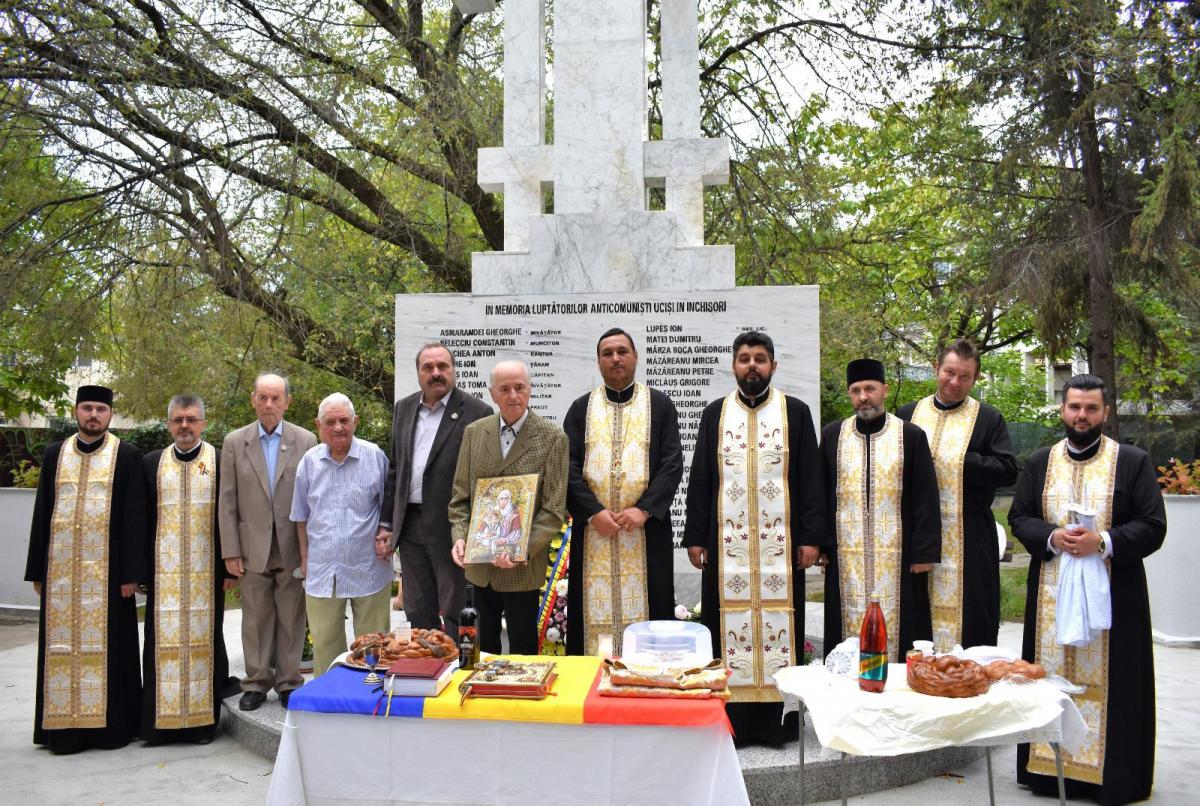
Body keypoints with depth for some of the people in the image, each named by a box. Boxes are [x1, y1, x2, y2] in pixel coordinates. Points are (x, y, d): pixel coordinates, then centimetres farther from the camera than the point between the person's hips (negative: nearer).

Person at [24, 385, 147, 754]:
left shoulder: (127, 456, 0)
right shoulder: (54, 454, 10)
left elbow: (134, 518, -4)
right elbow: (41, 513, 11)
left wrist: (131, 572, -9)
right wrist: (37, 570, 7)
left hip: (106, 567, -3)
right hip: (61, 567, 3)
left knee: (107, 644, 2)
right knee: (63, 644, 6)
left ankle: (111, 724, 12)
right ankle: (66, 725, 15)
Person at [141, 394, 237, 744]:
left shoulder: (221, 462, 1)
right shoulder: (151, 463, 8)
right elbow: (142, 520, 8)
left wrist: (230, 568, -4)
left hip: (206, 570, -2)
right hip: (163, 569, 2)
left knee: (204, 638, 4)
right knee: (164, 642, 5)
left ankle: (203, 719, 13)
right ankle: (163, 720, 14)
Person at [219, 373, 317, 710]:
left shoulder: (306, 441, 0)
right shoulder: (235, 442, 3)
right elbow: (227, 502, 3)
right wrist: (230, 551, -2)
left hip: (294, 548, -1)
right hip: (253, 548, 1)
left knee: (291, 619, 7)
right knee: (256, 619, 9)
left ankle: (288, 682, 19)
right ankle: (256, 683, 21)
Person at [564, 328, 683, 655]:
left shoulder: (660, 405, 6)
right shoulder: (581, 408, 9)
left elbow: (673, 463, -3)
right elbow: (569, 466, 0)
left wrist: (644, 509, -14)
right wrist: (594, 511, -12)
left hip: (647, 528, -1)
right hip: (593, 529, 1)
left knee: (646, 605, 2)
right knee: (596, 609, 3)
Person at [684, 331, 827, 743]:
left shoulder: (796, 412, 5)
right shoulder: (714, 414, 8)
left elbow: (810, 479, 3)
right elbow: (700, 480, 8)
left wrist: (811, 537, -4)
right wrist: (695, 537, 1)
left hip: (780, 542, -1)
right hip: (726, 543, 1)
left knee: (778, 624, 2)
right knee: (729, 627, 3)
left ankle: (778, 720, 12)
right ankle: (731, 719, 12)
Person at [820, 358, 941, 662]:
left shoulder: (911, 436, 1)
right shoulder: (832, 435, 7)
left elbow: (925, 498, 0)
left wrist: (924, 551, -6)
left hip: (895, 555, -2)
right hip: (846, 555, 2)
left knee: (895, 624, 2)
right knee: (850, 625, 5)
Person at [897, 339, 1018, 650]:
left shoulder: (989, 419, 4)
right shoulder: (908, 415, 10)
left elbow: (1008, 470, -6)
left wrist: (960, 461, -12)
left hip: (969, 541, -2)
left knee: (969, 614, 1)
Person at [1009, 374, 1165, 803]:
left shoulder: (1133, 461, 0)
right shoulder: (1040, 462, 8)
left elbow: (1153, 525, -4)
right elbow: (1019, 517, 7)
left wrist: (1104, 541, -18)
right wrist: (1052, 537, -12)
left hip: (1113, 593, -2)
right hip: (1051, 592, 3)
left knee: (1108, 681, 2)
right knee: (1052, 678, 7)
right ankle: (1049, 763, 17)